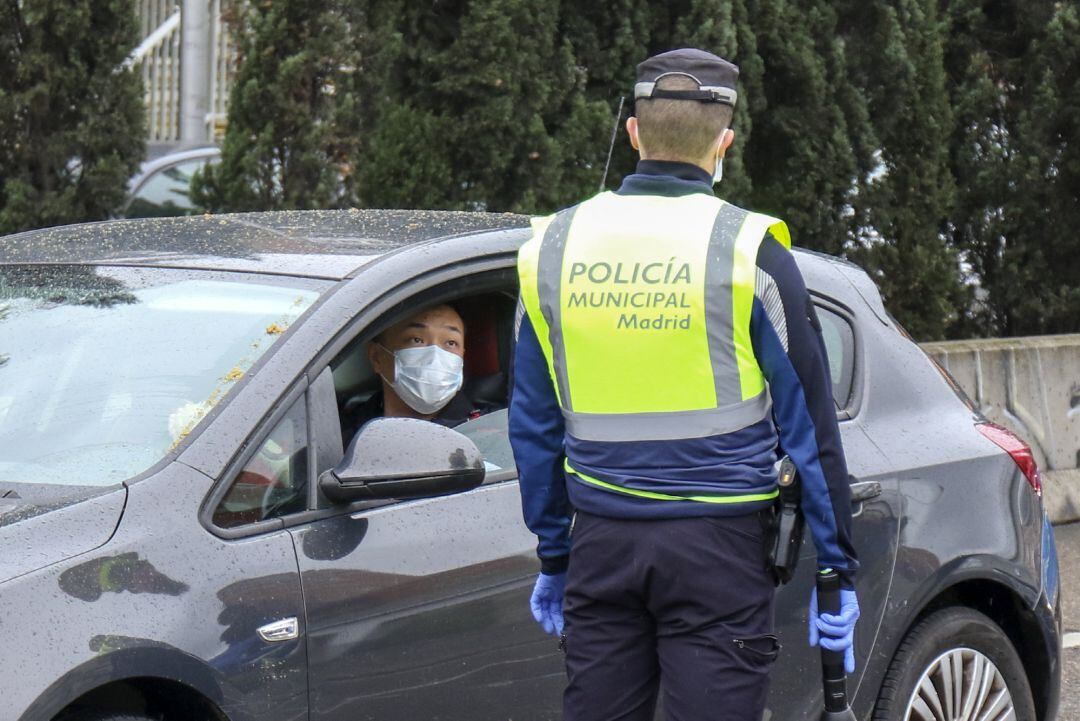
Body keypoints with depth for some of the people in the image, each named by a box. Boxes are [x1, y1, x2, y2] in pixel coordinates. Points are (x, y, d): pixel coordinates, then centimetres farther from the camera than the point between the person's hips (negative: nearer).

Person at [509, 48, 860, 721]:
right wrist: (837, 569, 3)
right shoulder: (749, 249, -5)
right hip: (718, 546, -4)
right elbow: (808, 424, -3)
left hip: (601, 543, 4)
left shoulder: (554, 245, 7)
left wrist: (554, 557, 21)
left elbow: (534, 426, 12)